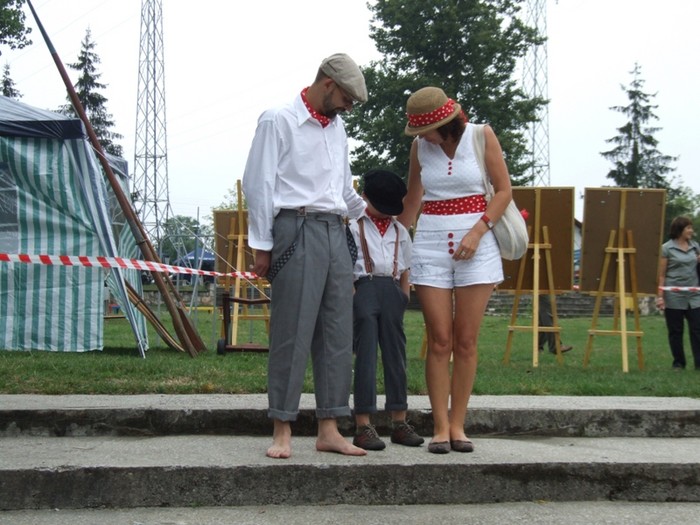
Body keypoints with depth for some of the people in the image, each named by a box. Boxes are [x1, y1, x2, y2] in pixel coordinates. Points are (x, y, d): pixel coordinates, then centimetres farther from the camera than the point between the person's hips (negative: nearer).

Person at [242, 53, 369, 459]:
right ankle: (282, 430, 0)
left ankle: (329, 428, 10)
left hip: (335, 233, 7)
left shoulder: (337, 127, 20)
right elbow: (259, 185, -4)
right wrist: (262, 246, -7)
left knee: (338, 333, 5)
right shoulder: (278, 121, -1)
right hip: (297, 231, -7)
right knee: (292, 334, -6)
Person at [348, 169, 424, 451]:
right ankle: (363, 425, -4)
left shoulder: (400, 231, 21)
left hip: (392, 290, 4)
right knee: (366, 355, -5)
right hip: (364, 287, -4)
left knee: (396, 355, 7)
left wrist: (405, 297, 12)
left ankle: (399, 422, 15)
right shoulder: (354, 227, 7)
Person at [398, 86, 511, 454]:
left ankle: (457, 425, 8)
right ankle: (440, 428, 1)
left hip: (476, 245, -1)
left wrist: (477, 232, -11)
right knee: (439, 341, -2)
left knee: (466, 341, 0)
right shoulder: (420, 147, 6)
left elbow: (503, 190, 0)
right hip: (431, 244, 2)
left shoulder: (482, 137, -1)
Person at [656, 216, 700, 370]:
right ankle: (678, 363, 14)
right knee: (675, 331, 4)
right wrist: (660, 296, -10)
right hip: (674, 297, -4)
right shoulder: (667, 248, -4)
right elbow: (661, 275, -4)